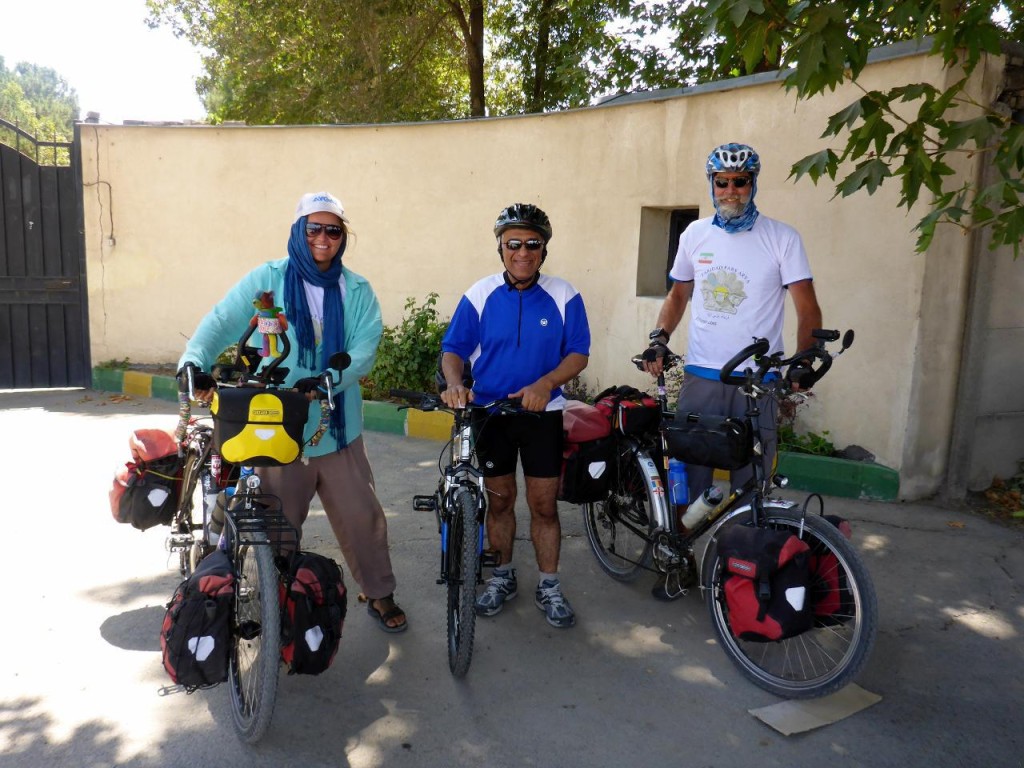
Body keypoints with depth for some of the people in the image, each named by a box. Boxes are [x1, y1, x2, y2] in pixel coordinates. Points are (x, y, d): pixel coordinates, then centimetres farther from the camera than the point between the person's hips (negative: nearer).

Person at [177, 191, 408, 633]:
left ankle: (379, 594, 29)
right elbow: (221, 322, -12)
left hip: (338, 428, 1)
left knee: (362, 516, 8)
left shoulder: (357, 291, 3)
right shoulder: (267, 280, 0)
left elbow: (365, 349, -10)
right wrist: (193, 361, -32)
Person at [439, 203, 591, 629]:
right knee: (499, 499, 13)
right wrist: (454, 383, -23)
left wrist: (545, 383, -23)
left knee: (543, 504, 4)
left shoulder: (563, 296, -6)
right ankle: (503, 577, 32)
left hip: (542, 412, -1)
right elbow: (453, 347, -2)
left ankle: (549, 587, 21)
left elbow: (578, 353, -6)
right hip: (490, 412, 1)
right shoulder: (480, 294, -4)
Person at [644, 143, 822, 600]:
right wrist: (659, 338, 1)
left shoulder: (781, 238, -1)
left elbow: (808, 310, -4)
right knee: (688, 475, 5)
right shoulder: (695, 234, 8)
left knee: (751, 481, 4)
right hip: (701, 376, 2)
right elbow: (679, 294, 18)